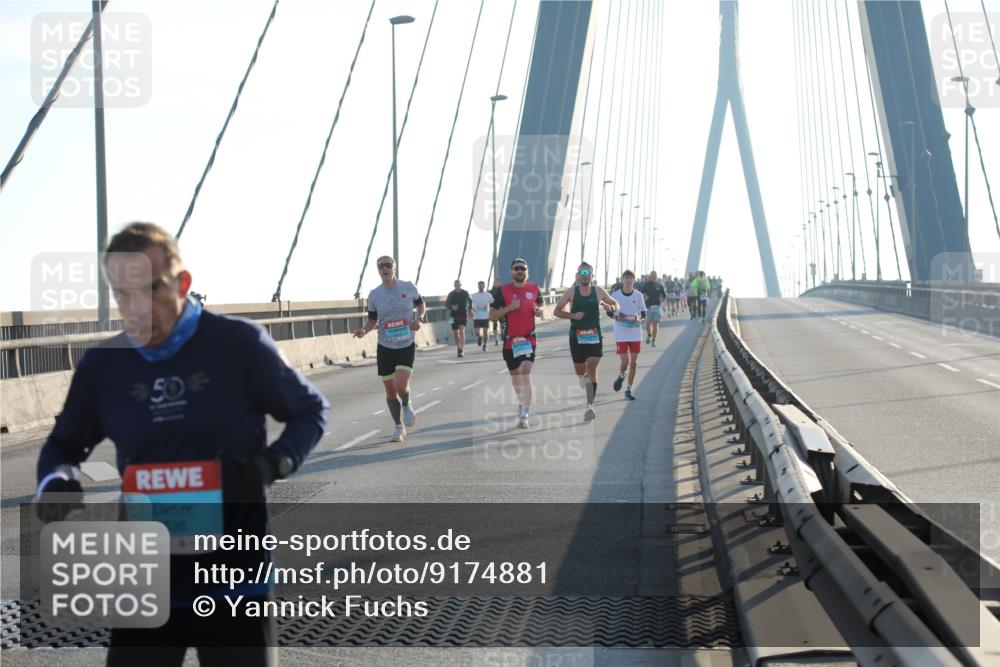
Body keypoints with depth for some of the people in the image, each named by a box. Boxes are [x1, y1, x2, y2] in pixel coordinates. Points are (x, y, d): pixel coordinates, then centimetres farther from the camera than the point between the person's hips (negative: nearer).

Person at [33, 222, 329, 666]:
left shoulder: (240, 344, -10)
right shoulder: (101, 366, 0)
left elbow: (310, 412, 4)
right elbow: (64, 446, 17)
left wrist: (274, 463, -16)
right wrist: (56, 483, -6)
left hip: (234, 579, -2)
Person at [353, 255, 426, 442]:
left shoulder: (408, 287, -4)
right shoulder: (374, 295, -2)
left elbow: (421, 304, 14)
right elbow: (372, 320, 9)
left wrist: (419, 318, -6)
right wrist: (363, 330, -11)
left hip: (406, 346, -2)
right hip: (385, 348, 2)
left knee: (401, 385, -21)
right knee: (390, 392, 6)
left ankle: (407, 405, 14)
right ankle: (398, 427, 26)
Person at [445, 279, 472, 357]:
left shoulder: (465, 293, -1)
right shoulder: (451, 294, -1)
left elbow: (470, 300, 18)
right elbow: (446, 304, 1)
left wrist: (470, 309, 16)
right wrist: (451, 307, -18)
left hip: (463, 314, -2)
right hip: (454, 315, 2)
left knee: (462, 331, -17)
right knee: (455, 333, 8)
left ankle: (462, 350, -21)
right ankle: (459, 347, 31)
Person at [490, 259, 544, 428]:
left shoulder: (534, 289, 2)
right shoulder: (502, 290, -4)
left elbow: (540, 303, 22)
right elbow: (492, 315, -4)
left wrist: (539, 311, -1)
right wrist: (509, 308, -19)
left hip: (529, 339, -1)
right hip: (510, 340, 1)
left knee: (525, 374, -16)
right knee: (515, 375, 15)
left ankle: (523, 415, -16)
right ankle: (522, 401, 41)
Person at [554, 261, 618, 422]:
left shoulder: (598, 291, 2)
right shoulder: (571, 292, 0)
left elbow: (615, 304, 16)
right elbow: (557, 311, 3)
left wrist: (612, 308, -8)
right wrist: (572, 315, -13)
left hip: (594, 337, -1)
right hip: (576, 336, 1)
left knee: (591, 367, -16)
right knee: (580, 371, 11)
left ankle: (590, 406, -15)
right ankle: (584, 377, 51)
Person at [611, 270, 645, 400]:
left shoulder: (639, 295, -1)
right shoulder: (615, 295, -4)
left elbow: (643, 313, 5)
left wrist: (639, 319, -17)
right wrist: (619, 318, -16)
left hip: (635, 334, 2)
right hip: (621, 334, -2)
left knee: (633, 362, 3)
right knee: (624, 362, -8)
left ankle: (628, 390, 14)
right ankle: (621, 376, 26)